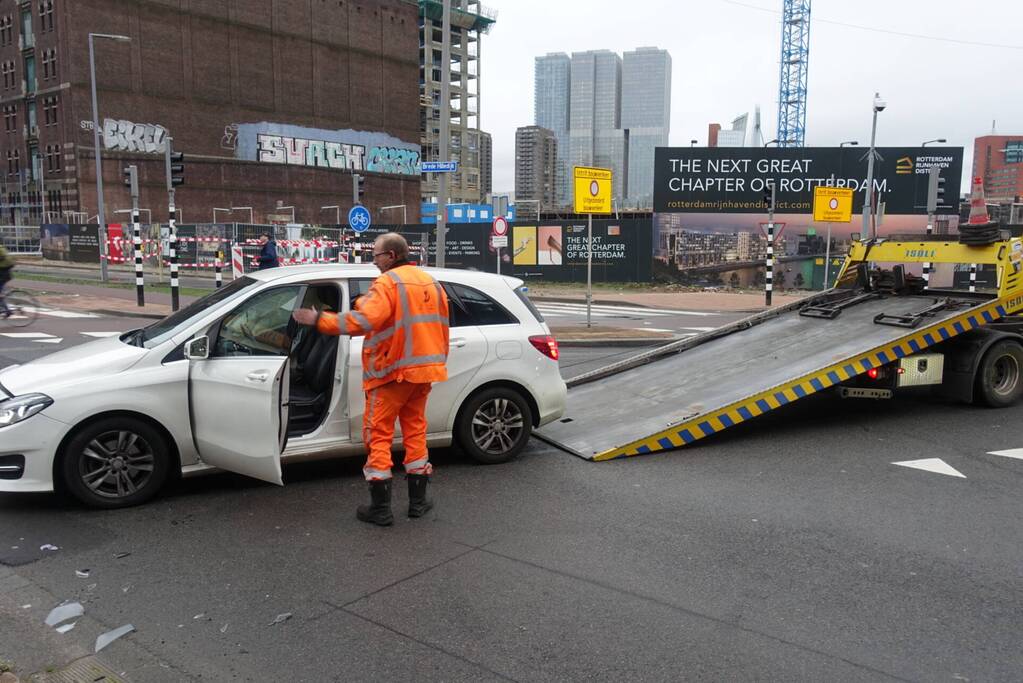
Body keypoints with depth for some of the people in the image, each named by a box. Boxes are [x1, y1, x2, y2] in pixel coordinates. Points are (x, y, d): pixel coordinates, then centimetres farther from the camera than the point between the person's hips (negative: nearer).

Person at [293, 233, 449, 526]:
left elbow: (363, 321, -28)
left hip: (391, 371, -7)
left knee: (378, 436, 2)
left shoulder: (388, 282, -13)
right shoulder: (431, 282, 11)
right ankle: (418, 501, 20)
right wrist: (437, 363, 25)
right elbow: (441, 327, 17)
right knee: (415, 431, 15)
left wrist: (318, 320, -24)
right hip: (422, 371, 7)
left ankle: (381, 508, 4)